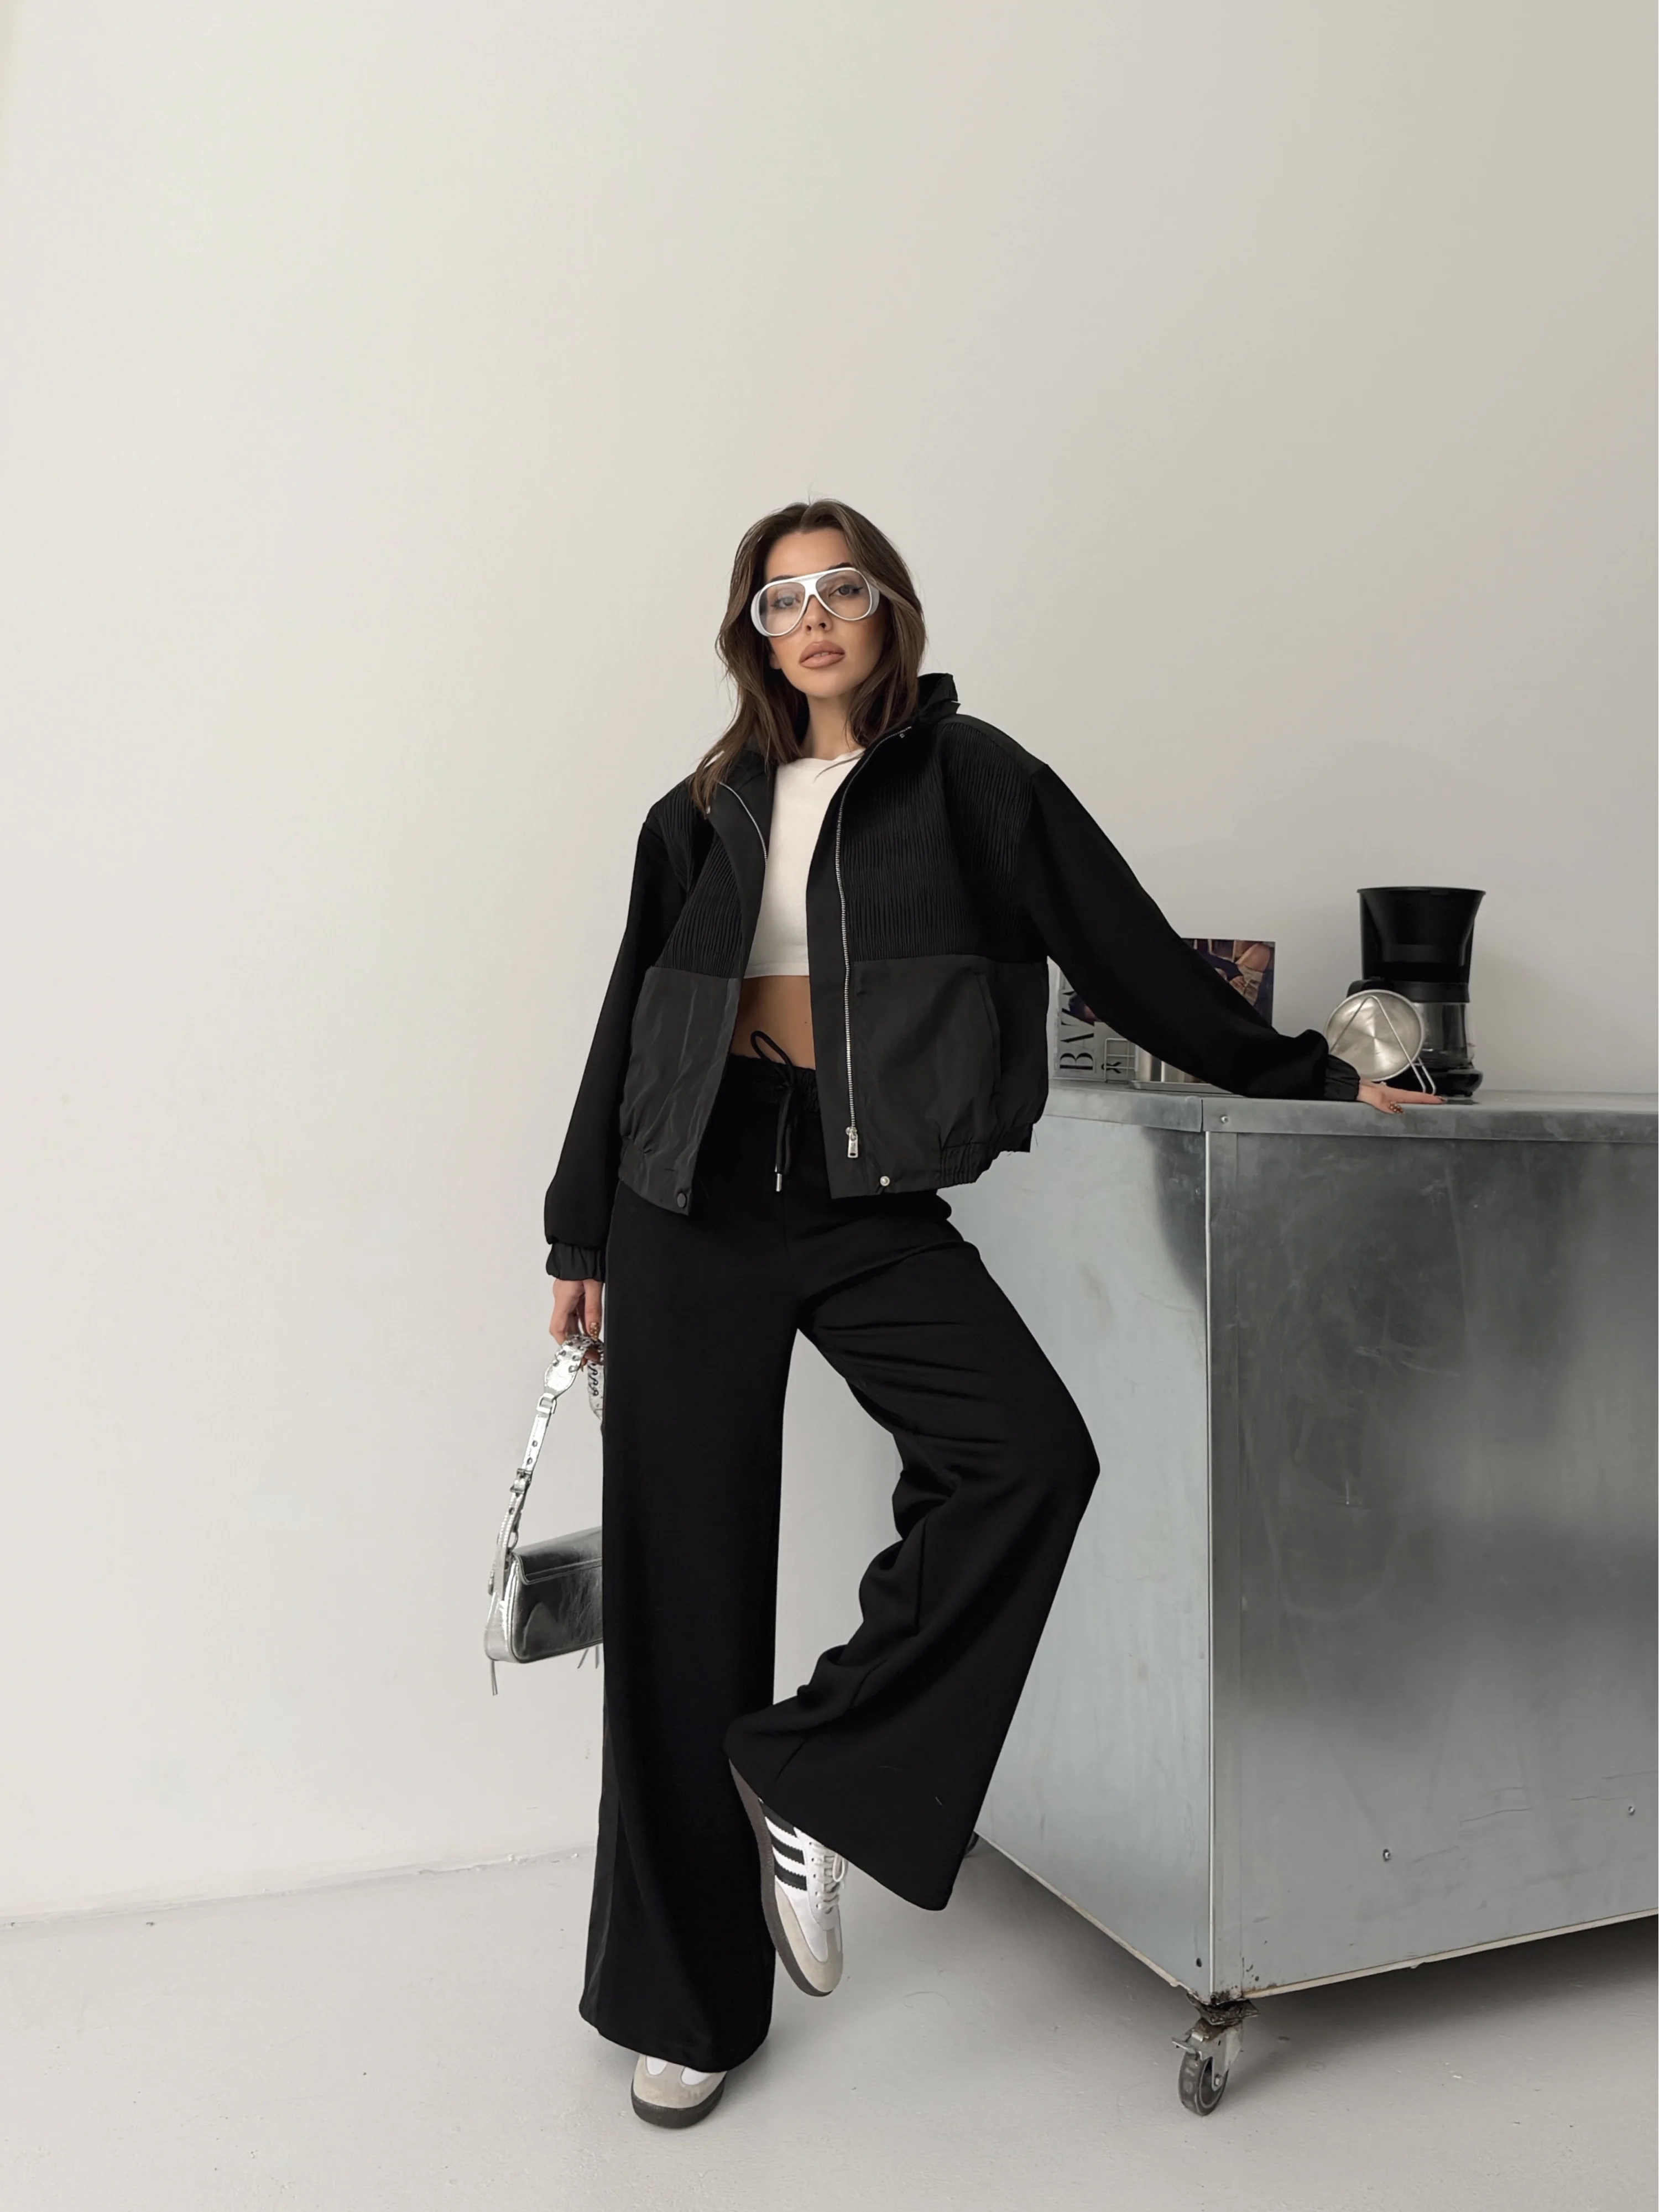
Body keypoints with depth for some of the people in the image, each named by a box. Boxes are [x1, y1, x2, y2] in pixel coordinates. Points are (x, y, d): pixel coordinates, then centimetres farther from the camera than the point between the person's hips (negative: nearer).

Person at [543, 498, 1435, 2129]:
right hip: (695, 1205, 2)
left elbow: (1129, 953, 8)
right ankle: (685, 1996, 20)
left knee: (1031, 1453, -26)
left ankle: (811, 1774, -2)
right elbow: (631, 1021, 15)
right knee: (684, 1581, 3)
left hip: (871, 1201, -1)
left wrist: (1305, 1079, 11)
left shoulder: (968, 777, 6)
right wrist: (579, 1238, 16)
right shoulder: (706, 814, 12)